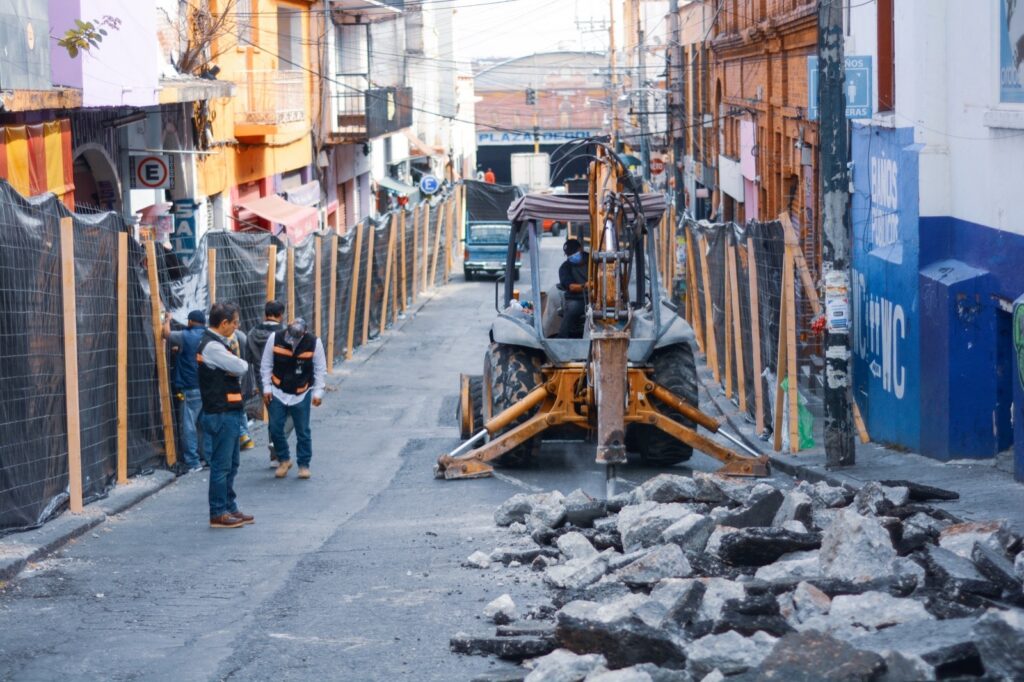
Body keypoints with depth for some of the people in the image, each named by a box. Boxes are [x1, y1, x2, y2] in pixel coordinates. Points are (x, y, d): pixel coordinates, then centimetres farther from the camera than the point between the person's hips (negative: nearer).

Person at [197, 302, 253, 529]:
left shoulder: (218, 344, 16)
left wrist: (235, 367, -9)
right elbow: (241, 367, -20)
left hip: (230, 412, 10)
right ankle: (218, 514, 0)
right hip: (221, 414, -10)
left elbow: (237, 370, 12)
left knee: (231, 464, 17)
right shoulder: (212, 347, -18)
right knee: (221, 465, -5)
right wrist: (240, 363, 1)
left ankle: (230, 508, 25)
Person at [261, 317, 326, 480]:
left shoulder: (314, 343, -14)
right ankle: (284, 460, 22)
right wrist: (267, 388, -3)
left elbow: (321, 370, -5)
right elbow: (266, 366, -1)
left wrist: (318, 392, -8)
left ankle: (304, 464, 16)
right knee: (275, 429, 3)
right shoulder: (275, 339, -12)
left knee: (303, 431, 3)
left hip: (301, 395, -1)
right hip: (277, 393, 1)